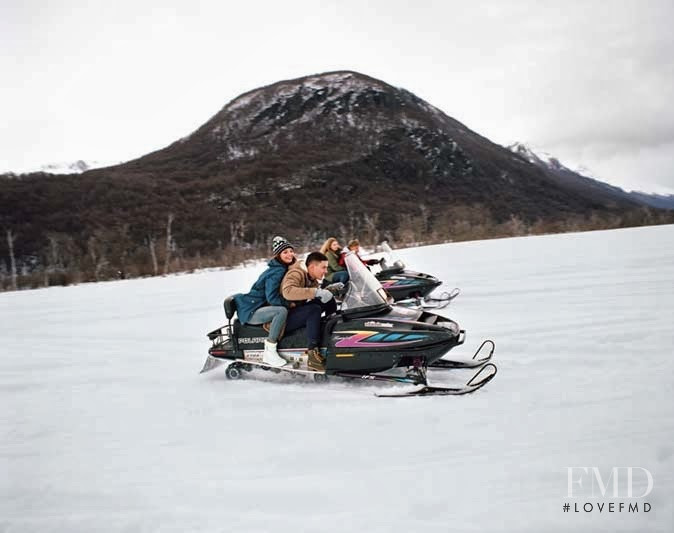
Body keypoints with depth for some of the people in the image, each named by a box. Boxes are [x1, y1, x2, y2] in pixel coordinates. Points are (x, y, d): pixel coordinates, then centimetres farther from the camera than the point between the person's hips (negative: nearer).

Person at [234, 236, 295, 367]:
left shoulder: (282, 268, 11)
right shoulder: (276, 271, -17)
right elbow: (272, 298, -25)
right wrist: (290, 304, -16)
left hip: (262, 306, 10)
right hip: (251, 311, -10)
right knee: (281, 311, -32)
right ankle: (269, 352, -26)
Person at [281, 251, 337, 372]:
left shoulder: (313, 281, 12)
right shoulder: (296, 273, -16)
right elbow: (287, 292, -36)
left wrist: (330, 290, -11)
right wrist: (316, 292, -40)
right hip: (284, 319, -9)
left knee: (329, 300, -1)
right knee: (314, 309, -33)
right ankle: (313, 355, -37)